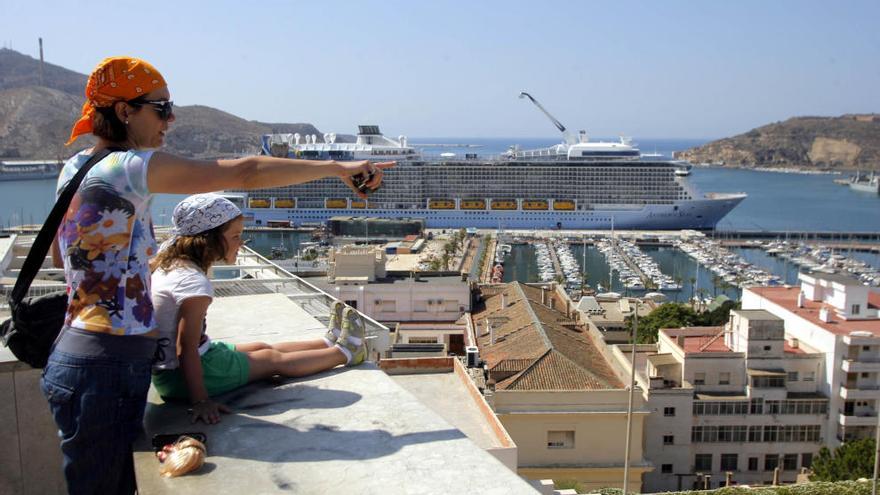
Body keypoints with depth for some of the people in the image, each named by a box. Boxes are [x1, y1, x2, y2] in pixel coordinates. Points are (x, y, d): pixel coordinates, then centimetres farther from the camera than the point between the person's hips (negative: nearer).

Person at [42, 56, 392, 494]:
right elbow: (245, 172, -18)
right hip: (107, 368, -9)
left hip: (77, 354, 9)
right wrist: (338, 168, -13)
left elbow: (60, 256, 24)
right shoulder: (129, 166, -16)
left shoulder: (75, 168, 11)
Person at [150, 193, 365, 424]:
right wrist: (200, 401, -26)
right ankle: (345, 353, 22)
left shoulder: (169, 265, 2)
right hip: (183, 376, -9)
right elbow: (186, 349, -28)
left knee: (260, 348, 19)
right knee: (273, 359, 6)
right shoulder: (194, 283, -27)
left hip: (167, 368, 9)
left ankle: (330, 342, 34)